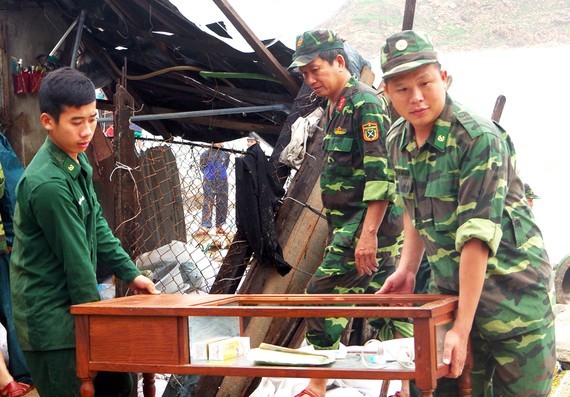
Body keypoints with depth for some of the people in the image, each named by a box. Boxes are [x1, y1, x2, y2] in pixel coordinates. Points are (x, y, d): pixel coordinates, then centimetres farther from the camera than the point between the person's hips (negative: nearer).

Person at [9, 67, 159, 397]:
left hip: (76, 305, 9)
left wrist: (130, 273, 8)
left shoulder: (79, 162, 5)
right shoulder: (48, 184, -25)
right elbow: (76, 259, -19)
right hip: (52, 320, -9)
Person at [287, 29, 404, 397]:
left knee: (324, 294, -8)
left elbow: (382, 173, -20)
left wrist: (367, 233, -24)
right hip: (348, 223, 10)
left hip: (368, 222, -10)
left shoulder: (365, 102, -13)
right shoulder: (337, 106, 17)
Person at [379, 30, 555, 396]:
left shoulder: (479, 138, -21)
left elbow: (477, 235, -26)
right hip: (448, 285, 6)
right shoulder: (398, 140, 1)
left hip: (511, 291, -6)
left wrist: (462, 327, -28)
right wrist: (407, 269, 4)